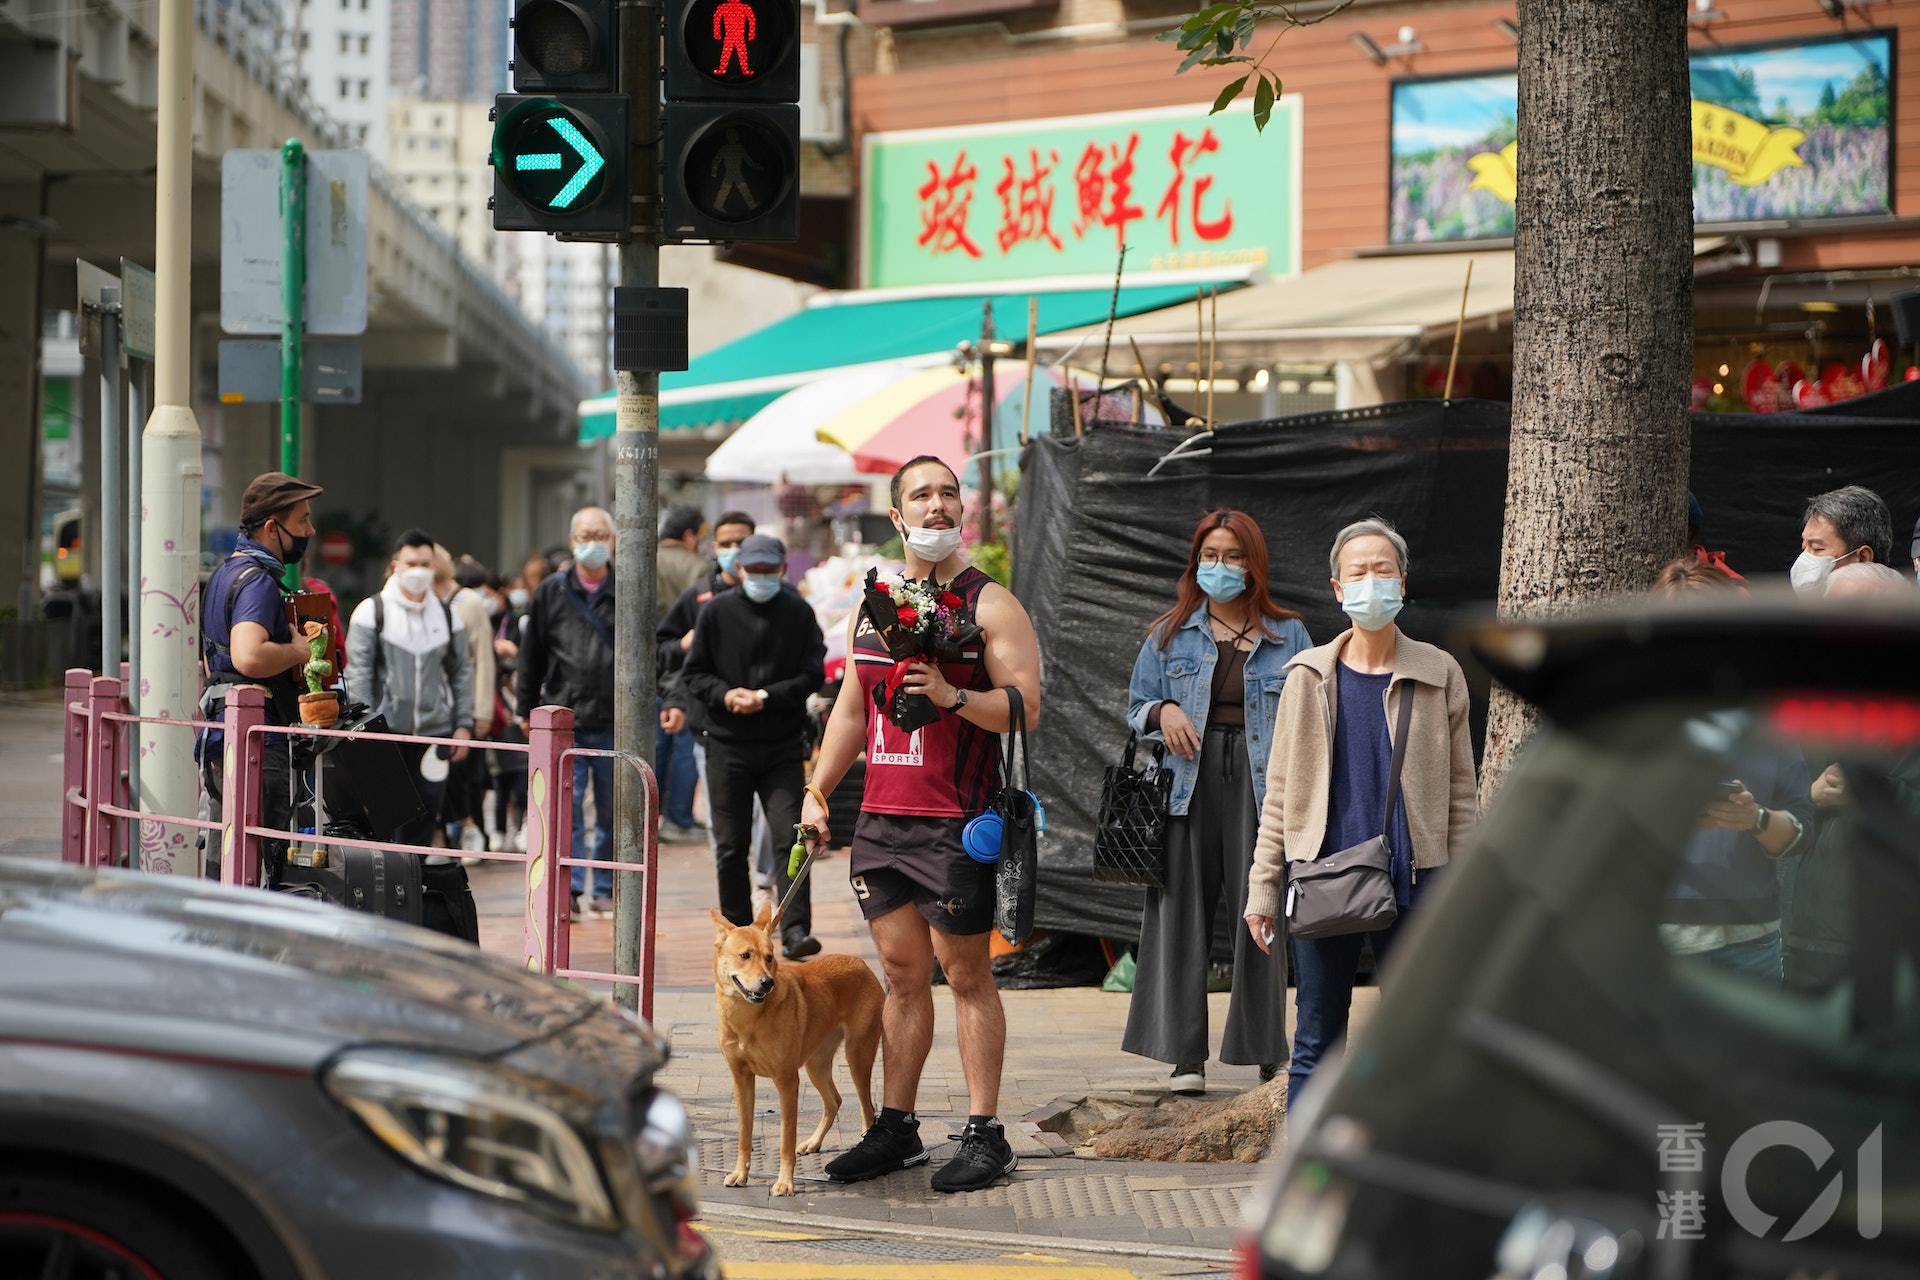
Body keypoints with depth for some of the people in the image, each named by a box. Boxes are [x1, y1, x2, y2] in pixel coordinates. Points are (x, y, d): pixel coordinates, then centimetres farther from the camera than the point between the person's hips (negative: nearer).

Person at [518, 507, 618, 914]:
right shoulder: (552, 591, 5)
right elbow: (532, 653, 10)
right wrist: (527, 708, 9)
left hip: (614, 722, 0)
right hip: (564, 718, 0)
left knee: (612, 809, 6)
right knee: (566, 804, -7)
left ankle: (605, 888, 16)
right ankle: (567, 887, -5)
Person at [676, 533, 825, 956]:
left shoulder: (799, 613, 4)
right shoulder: (717, 611, 4)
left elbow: (813, 675, -1)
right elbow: (692, 674, 6)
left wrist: (767, 696, -14)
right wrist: (724, 694, -13)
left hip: (784, 746, -1)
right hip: (727, 746, 1)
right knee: (731, 846, 5)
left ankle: (795, 930, -15)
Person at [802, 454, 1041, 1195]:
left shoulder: (989, 606, -4)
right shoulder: (870, 609, 14)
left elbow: (1026, 707, -10)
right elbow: (850, 711, 21)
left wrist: (953, 696, -24)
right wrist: (817, 791, 13)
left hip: (954, 822, -6)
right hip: (880, 819, 6)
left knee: (965, 973, -2)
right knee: (902, 972, 10)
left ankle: (985, 1135, 1)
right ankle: (896, 1127, 16)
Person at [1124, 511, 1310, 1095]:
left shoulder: (1288, 637, 11)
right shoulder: (1169, 636, 15)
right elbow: (1136, 706, 17)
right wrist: (1163, 711, -6)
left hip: (1260, 786, -1)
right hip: (1187, 781, 1)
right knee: (1182, 912, -2)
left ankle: (1268, 1054, 3)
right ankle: (1185, 1056, 2)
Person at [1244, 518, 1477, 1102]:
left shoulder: (1439, 675, 6)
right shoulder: (1310, 677, 7)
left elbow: (1458, 792, 7)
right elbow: (1281, 791, 9)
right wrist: (1263, 889, 4)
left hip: (1412, 881, 0)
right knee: (1316, 1045, 3)